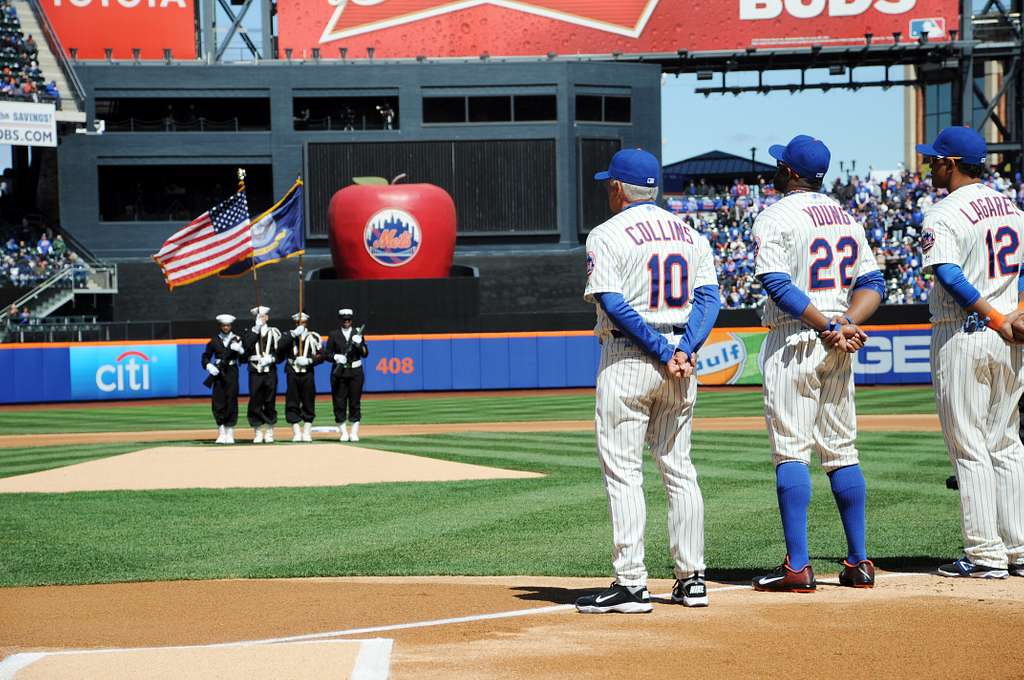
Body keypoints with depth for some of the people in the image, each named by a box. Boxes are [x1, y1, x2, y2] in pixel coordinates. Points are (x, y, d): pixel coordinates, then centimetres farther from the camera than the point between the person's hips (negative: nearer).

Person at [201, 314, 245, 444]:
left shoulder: (237, 339, 7)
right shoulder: (214, 340, 9)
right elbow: (205, 357, 10)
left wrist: (240, 349, -21)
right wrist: (209, 366, -10)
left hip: (231, 374, -1)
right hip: (218, 374, 1)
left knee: (231, 402, -3)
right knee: (218, 403, -2)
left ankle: (230, 434, 2)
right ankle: (221, 433, 5)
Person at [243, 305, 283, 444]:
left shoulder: (274, 332, 8)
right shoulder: (250, 332, 8)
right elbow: (247, 346, -12)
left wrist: (271, 359, -13)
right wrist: (256, 328, -12)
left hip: (270, 371, 0)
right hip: (255, 373, 0)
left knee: (270, 403, 2)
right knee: (255, 403, -1)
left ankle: (269, 433, 10)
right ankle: (258, 433, 7)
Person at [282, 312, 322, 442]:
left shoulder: (314, 337, 8)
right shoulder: (289, 336, 10)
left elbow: (321, 356, 4)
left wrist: (309, 361, -12)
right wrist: (294, 334, -14)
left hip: (308, 374, 0)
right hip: (292, 373, 0)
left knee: (308, 403, 1)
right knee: (292, 403, -1)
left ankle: (307, 432, 9)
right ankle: (296, 433, 4)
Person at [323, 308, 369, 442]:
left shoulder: (358, 333, 10)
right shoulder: (334, 335, 8)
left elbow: (365, 354, 4)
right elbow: (327, 354, 5)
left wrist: (359, 344, -14)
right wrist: (336, 357, -14)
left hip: (355, 372, 0)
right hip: (339, 372, 0)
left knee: (355, 402, 0)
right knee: (339, 402, -3)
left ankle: (354, 433, 3)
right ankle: (343, 432, 3)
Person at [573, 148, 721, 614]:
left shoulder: (607, 235, -6)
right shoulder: (690, 234, 12)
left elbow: (613, 303, -17)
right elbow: (708, 298, 3)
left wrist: (661, 351, -15)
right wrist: (684, 349, -9)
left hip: (627, 359, -6)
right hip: (681, 356, 6)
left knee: (622, 472, -4)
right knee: (679, 470, 12)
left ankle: (631, 584, -8)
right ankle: (691, 579, 12)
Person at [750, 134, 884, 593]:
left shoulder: (776, 217, -8)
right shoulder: (846, 218, 14)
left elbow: (778, 284, -20)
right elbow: (872, 283, 10)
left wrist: (827, 327, -20)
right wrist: (847, 325, -5)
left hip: (793, 342, -7)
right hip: (839, 345, 7)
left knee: (790, 452, -5)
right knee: (842, 452, 11)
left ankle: (798, 567, -9)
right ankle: (858, 563, 12)